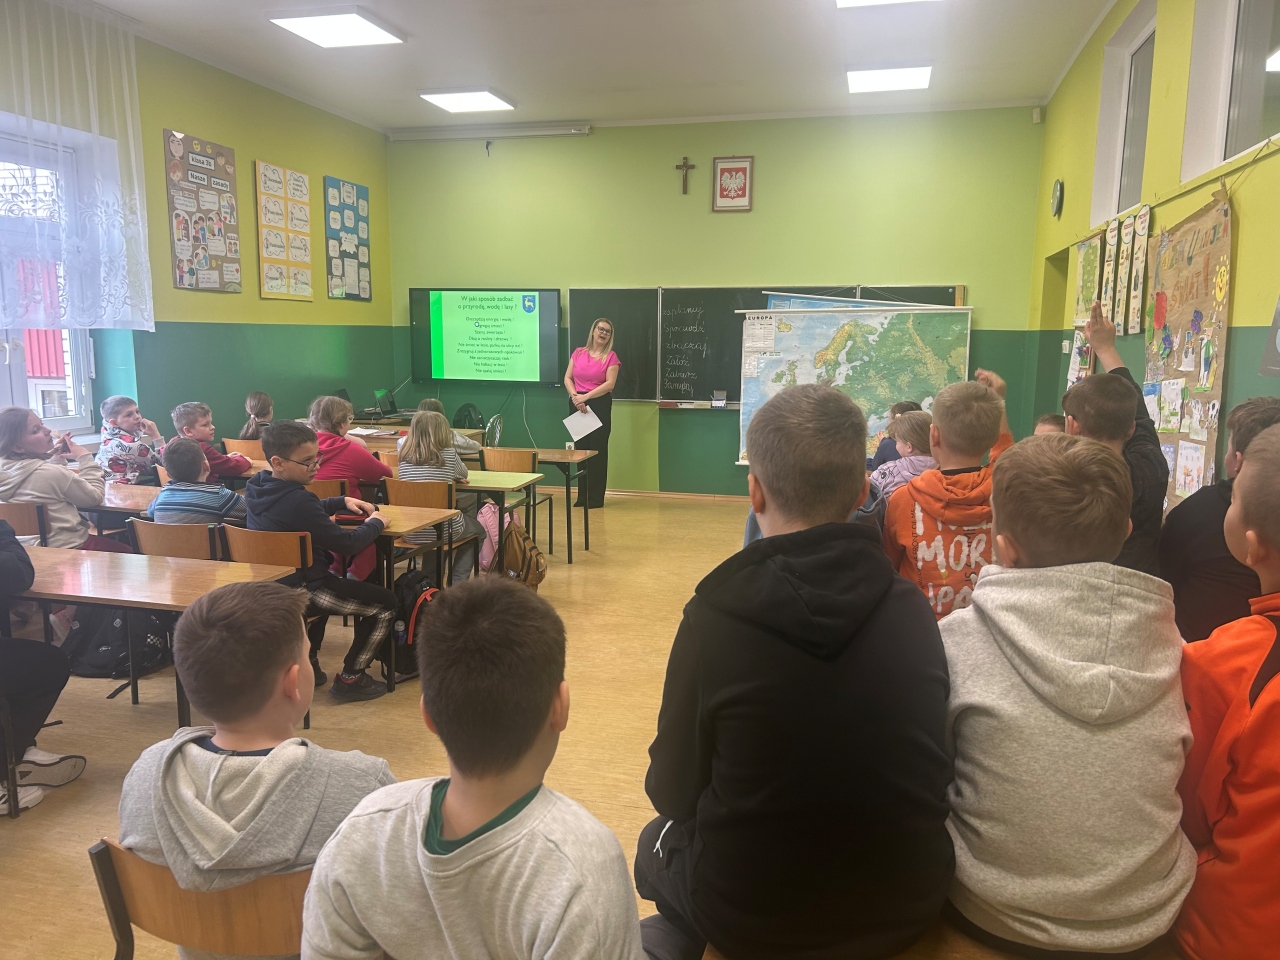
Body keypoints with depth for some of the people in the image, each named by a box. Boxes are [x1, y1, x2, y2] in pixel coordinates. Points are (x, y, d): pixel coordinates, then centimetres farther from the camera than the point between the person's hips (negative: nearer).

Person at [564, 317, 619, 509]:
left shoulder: (611, 357, -3)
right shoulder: (578, 353, 8)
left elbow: (609, 383, -13)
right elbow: (567, 378, 5)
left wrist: (586, 396, -18)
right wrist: (575, 396, -12)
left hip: (599, 405, -4)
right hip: (577, 405, 4)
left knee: (598, 449, -1)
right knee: (580, 448, 8)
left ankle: (596, 497, 5)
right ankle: (582, 495, 15)